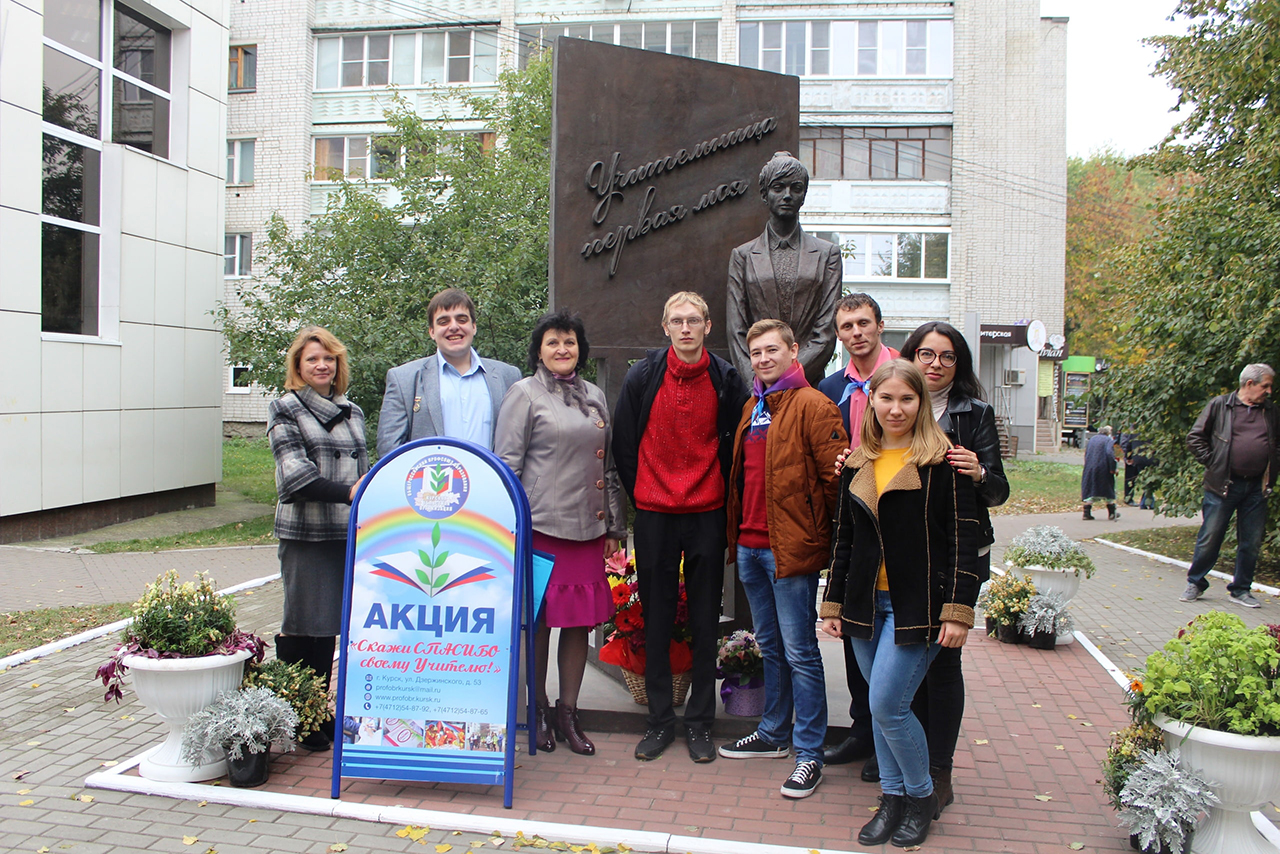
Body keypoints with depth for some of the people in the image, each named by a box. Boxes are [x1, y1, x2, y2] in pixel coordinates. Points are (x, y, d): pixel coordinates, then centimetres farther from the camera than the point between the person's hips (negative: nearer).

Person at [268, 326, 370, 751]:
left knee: (330, 627, 9)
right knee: (304, 626, -1)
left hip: (348, 533, 5)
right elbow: (296, 474, -12)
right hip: (305, 534, -5)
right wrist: (346, 492, -24)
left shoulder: (352, 412, 17)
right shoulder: (284, 409, 1)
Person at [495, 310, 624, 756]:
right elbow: (506, 462, -3)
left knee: (580, 621, 6)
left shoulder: (595, 397, 16)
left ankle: (568, 713, 18)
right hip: (540, 524, -4)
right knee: (538, 620, 2)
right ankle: (538, 711, 18)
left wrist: (614, 525, 16)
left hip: (588, 527, 5)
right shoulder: (524, 394, 1)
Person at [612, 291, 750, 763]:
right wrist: (640, 492, 7)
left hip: (708, 514, 0)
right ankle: (659, 721, 21)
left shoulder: (727, 380, 0)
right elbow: (623, 442, 8)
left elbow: (736, 445, 8)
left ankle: (700, 723, 20)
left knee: (705, 623, 7)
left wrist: (720, 495, 5)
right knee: (656, 621, 7)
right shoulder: (643, 376, 0)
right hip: (654, 515, 0)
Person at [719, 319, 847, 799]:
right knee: (770, 646, 19)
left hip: (790, 548, -8)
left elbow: (837, 475, -14)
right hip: (750, 544, 8)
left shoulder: (811, 406, -11)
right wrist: (738, 531, 16)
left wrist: (813, 527, -8)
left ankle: (809, 755, 9)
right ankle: (774, 734, 32)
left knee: (799, 652, -1)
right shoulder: (751, 408, 15)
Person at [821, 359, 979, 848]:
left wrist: (958, 610, -12)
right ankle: (892, 798, 27)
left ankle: (922, 797, 16)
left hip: (916, 605, -5)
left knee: (888, 706, -8)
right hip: (865, 603, 5)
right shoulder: (856, 464, 10)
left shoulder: (942, 460, -6)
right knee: (880, 707, 11)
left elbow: (963, 538, -7)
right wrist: (832, 602, 12)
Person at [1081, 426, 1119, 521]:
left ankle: (1086, 513, 0)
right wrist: (1113, 468, -18)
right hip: (1103, 469, -4)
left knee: (1089, 491, 7)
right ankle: (1112, 514, 16)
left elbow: (1086, 454, 16)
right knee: (1108, 491, 9)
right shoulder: (1109, 440, -4)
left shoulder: (1092, 440, 14)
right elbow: (1109, 453, -19)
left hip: (1089, 468, 4)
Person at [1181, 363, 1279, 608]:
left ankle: (1241, 590, 20)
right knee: (1209, 539, 1)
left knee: (1251, 543, 8)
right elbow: (1195, 438, 1)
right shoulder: (1219, 405, -1)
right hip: (1223, 485, -4)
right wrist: (1211, 462, -5)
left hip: (1257, 488, 4)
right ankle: (1195, 583, 17)